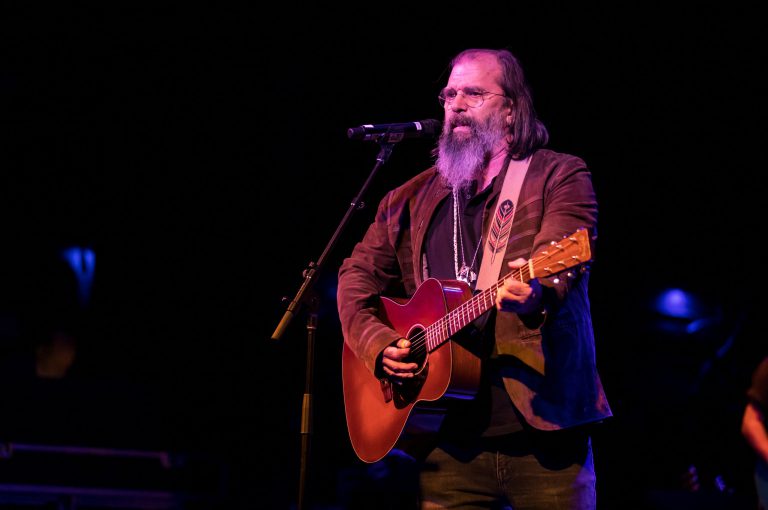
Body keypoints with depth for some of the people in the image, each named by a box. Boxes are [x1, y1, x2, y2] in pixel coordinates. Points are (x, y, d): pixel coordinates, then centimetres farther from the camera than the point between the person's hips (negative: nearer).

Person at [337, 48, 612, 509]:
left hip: (542, 425, -4)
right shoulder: (412, 199, 17)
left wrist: (536, 292, -39)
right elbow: (358, 277, 17)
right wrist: (380, 346, -2)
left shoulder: (558, 176, 2)